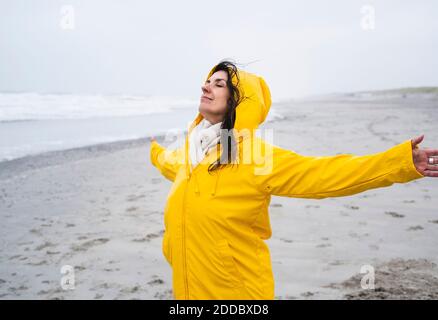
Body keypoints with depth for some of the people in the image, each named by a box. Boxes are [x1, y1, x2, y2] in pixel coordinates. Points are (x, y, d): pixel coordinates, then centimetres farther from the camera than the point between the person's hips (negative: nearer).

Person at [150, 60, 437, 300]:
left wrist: (400, 161, -31)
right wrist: (155, 151, 49)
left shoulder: (258, 156, -17)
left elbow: (326, 173, -23)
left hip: (238, 291, -6)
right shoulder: (191, 151, 4)